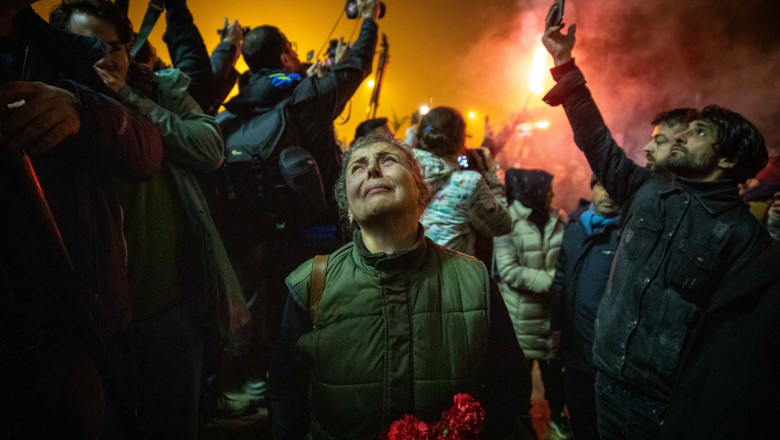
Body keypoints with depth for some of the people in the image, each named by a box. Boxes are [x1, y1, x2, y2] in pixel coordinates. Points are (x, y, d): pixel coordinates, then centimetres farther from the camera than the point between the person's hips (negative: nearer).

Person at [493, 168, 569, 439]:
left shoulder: (557, 219, 3)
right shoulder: (508, 222, -12)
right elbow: (508, 271, -18)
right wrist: (549, 280, -20)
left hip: (554, 306, 4)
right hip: (523, 312, -3)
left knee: (554, 363, 15)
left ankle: (557, 414, 37)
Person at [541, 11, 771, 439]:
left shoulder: (744, 234, -9)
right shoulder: (648, 191, 3)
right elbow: (597, 142, 2)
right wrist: (565, 66, -2)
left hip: (666, 395, -4)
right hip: (608, 373, 4)